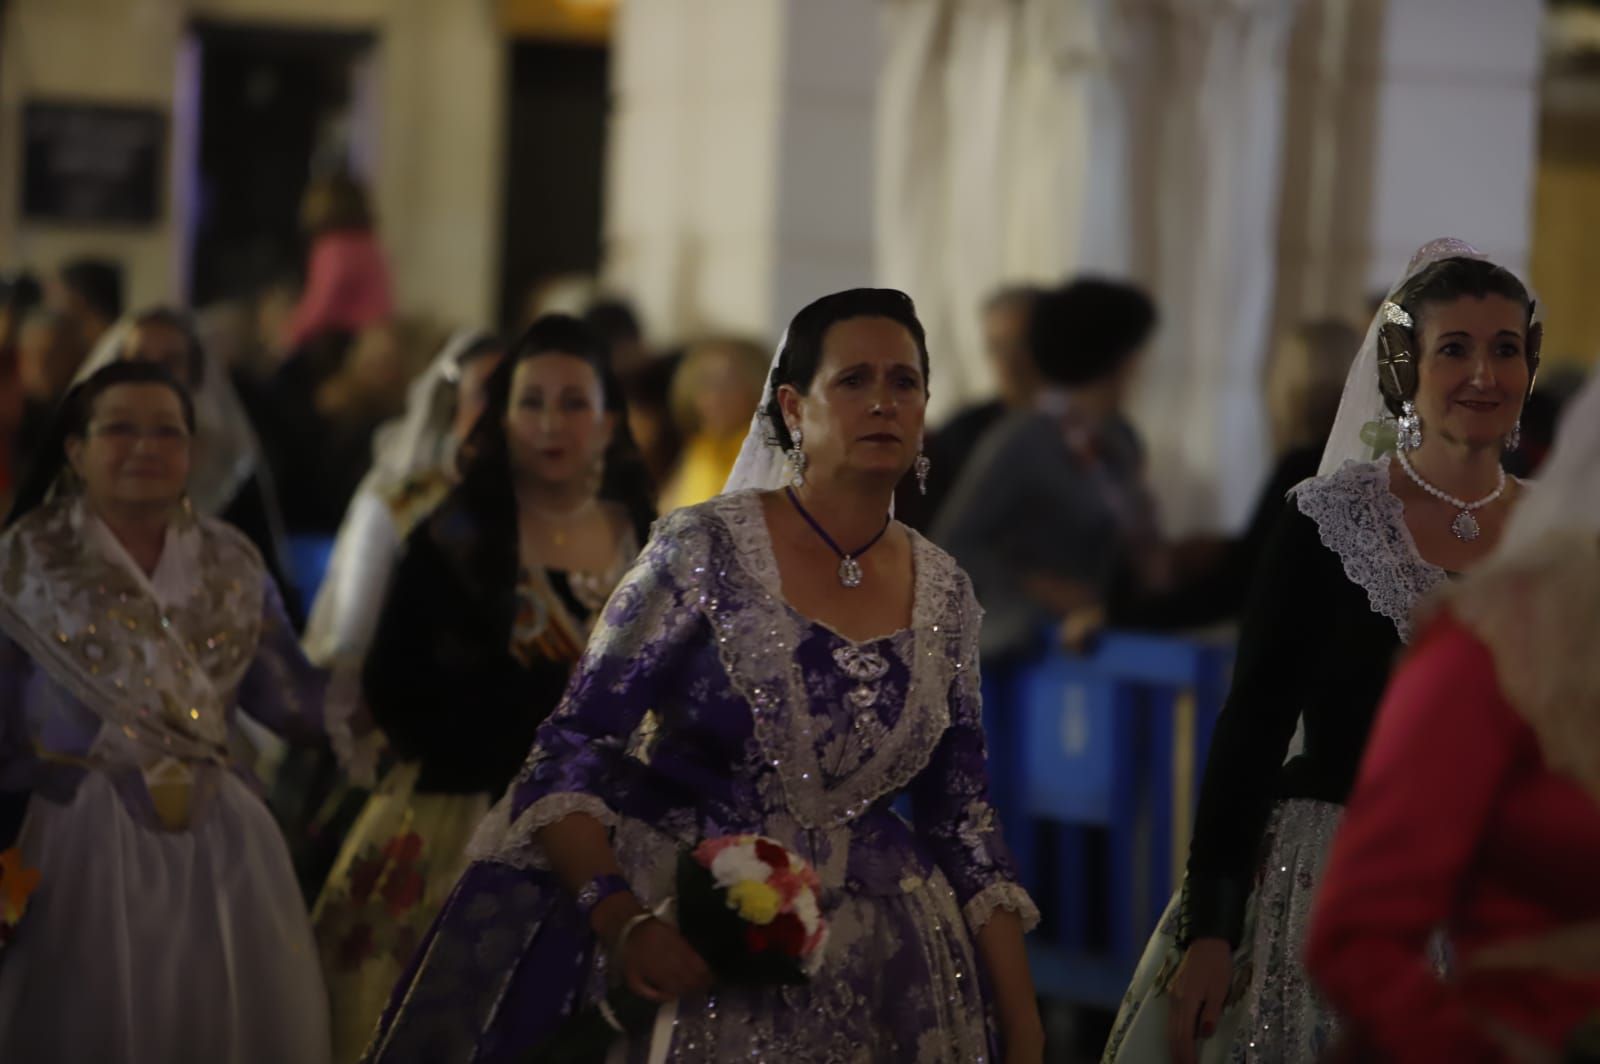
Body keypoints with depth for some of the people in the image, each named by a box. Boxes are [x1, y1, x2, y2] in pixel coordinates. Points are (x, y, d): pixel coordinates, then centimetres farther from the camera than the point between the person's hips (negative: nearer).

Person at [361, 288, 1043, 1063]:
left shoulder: (943, 593, 3)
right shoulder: (704, 550, -9)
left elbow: (965, 822, 7)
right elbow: (569, 755, -10)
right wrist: (622, 921, -26)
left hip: (876, 985, 4)